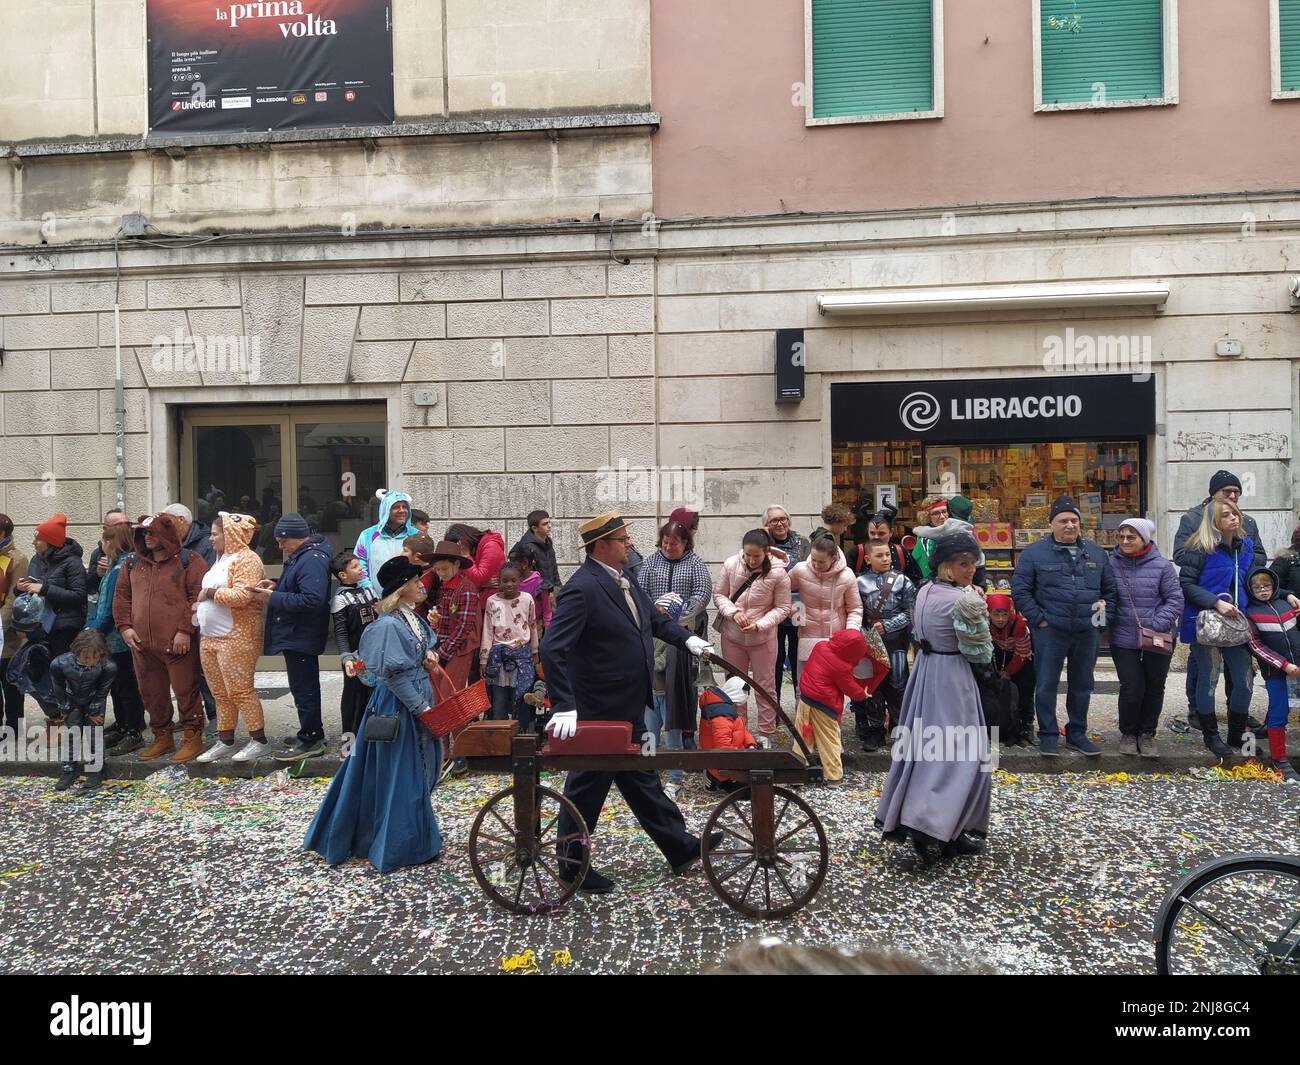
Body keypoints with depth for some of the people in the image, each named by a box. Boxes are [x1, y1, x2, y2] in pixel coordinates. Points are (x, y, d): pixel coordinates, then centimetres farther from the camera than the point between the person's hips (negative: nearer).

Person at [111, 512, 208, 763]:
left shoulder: (188, 561, -5)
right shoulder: (132, 563, 14)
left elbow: (198, 596, -11)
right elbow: (121, 596, 18)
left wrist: (185, 630, -15)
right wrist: (125, 626, 5)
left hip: (178, 644, -6)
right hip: (142, 644, 6)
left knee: (186, 692, 0)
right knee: (152, 694, 14)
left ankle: (193, 738, 11)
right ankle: (162, 738, 28)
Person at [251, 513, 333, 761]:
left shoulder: (312, 561, -22)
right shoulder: (301, 555, 12)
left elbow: (311, 599, -30)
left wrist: (273, 598, -24)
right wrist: (277, 585, 6)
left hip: (301, 636, -11)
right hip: (296, 635, 11)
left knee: (304, 687, -2)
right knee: (304, 686, 18)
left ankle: (310, 740, 7)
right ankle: (311, 733, 29)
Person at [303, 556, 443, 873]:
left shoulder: (413, 618, 7)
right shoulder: (389, 625, -20)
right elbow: (393, 674, -22)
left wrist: (427, 654, 4)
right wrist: (421, 707, -18)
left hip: (417, 705, 9)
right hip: (398, 710, -9)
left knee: (420, 772, 19)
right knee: (401, 777, 3)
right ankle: (404, 846, 18)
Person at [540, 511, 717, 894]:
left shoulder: (623, 580, 5)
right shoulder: (582, 588, -23)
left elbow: (653, 618, 20)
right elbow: (552, 649, -29)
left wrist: (687, 639, 5)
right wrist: (563, 707, -33)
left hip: (629, 711, 9)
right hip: (598, 713, -9)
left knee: (642, 778, 21)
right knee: (588, 786, 8)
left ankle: (680, 848, 33)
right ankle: (571, 863, 26)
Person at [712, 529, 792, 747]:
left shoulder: (778, 573, -15)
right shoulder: (731, 564, -10)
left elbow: (782, 608, -8)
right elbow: (718, 595, 0)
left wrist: (759, 625, -21)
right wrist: (733, 612, -17)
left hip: (763, 638, -2)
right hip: (732, 636, 2)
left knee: (765, 686, 9)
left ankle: (765, 734, 24)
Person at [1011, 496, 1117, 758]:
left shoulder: (1095, 553, 11)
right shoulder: (1034, 553, -2)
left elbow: (1110, 590, 18)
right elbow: (1020, 590, -4)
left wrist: (1104, 618, 7)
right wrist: (1039, 619, -9)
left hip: (1088, 632, 4)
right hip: (1050, 631, -4)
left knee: (1082, 685, 13)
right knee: (1046, 685, 1)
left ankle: (1077, 734, 27)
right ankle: (1048, 736, 13)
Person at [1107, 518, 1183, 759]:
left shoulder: (1162, 566, -8)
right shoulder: (1111, 564, -5)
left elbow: (1175, 600, -5)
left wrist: (1156, 625, -15)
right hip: (1123, 639, -1)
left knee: (1154, 687, 12)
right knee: (1131, 687, -3)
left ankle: (1147, 734, 29)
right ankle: (1128, 733, 20)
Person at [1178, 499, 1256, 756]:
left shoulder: (1246, 546, 9)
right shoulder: (1200, 548, -11)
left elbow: (1252, 580, 20)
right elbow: (1186, 583, -14)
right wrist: (1216, 602, -22)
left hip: (1235, 621, 6)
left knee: (1244, 680, 6)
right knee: (1208, 679, 6)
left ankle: (1236, 735, 24)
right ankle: (1211, 735, 21)